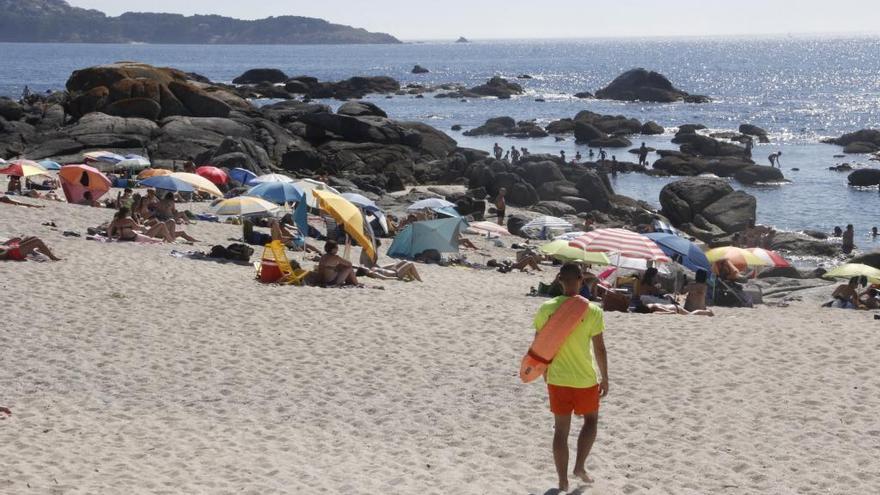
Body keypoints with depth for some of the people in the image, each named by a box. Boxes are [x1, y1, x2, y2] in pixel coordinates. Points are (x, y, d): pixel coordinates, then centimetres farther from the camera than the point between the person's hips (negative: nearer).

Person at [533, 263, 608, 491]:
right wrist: (604, 378, 2)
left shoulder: (546, 309, -6)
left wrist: (545, 372, 17)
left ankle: (563, 481, 14)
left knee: (561, 429, 11)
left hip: (557, 378, 2)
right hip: (585, 379, -2)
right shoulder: (592, 311, -13)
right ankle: (580, 466, 11)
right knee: (591, 421, 22)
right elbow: (599, 348, -10)